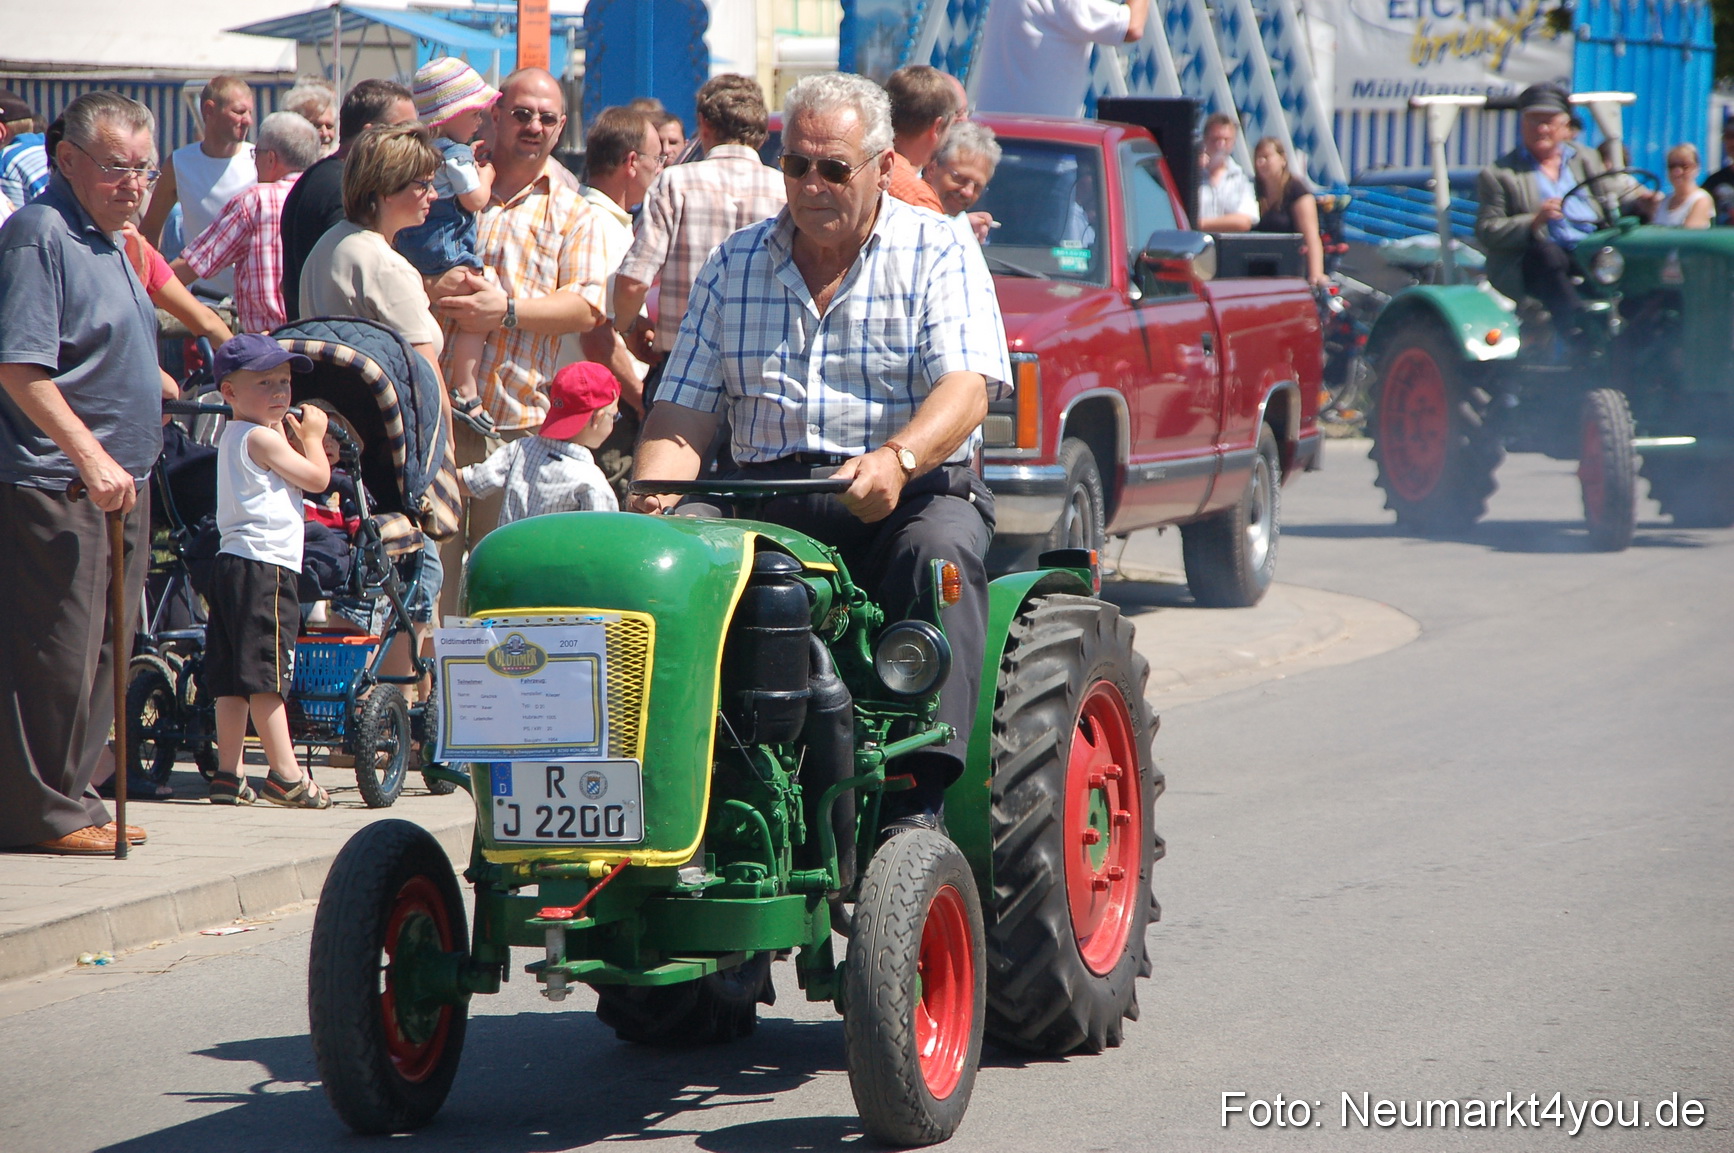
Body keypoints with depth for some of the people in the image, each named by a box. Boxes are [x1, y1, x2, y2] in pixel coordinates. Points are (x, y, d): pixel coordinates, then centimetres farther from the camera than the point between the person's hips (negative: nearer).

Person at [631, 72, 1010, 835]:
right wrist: (655, 496, -13)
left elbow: (966, 388, -12)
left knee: (939, 552, -36)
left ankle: (916, 800, -42)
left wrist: (897, 459, -33)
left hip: (915, 492, -3)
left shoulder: (936, 253, 3)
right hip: (767, 499, 3)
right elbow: (682, 412, 10)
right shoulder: (735, 265, 14)